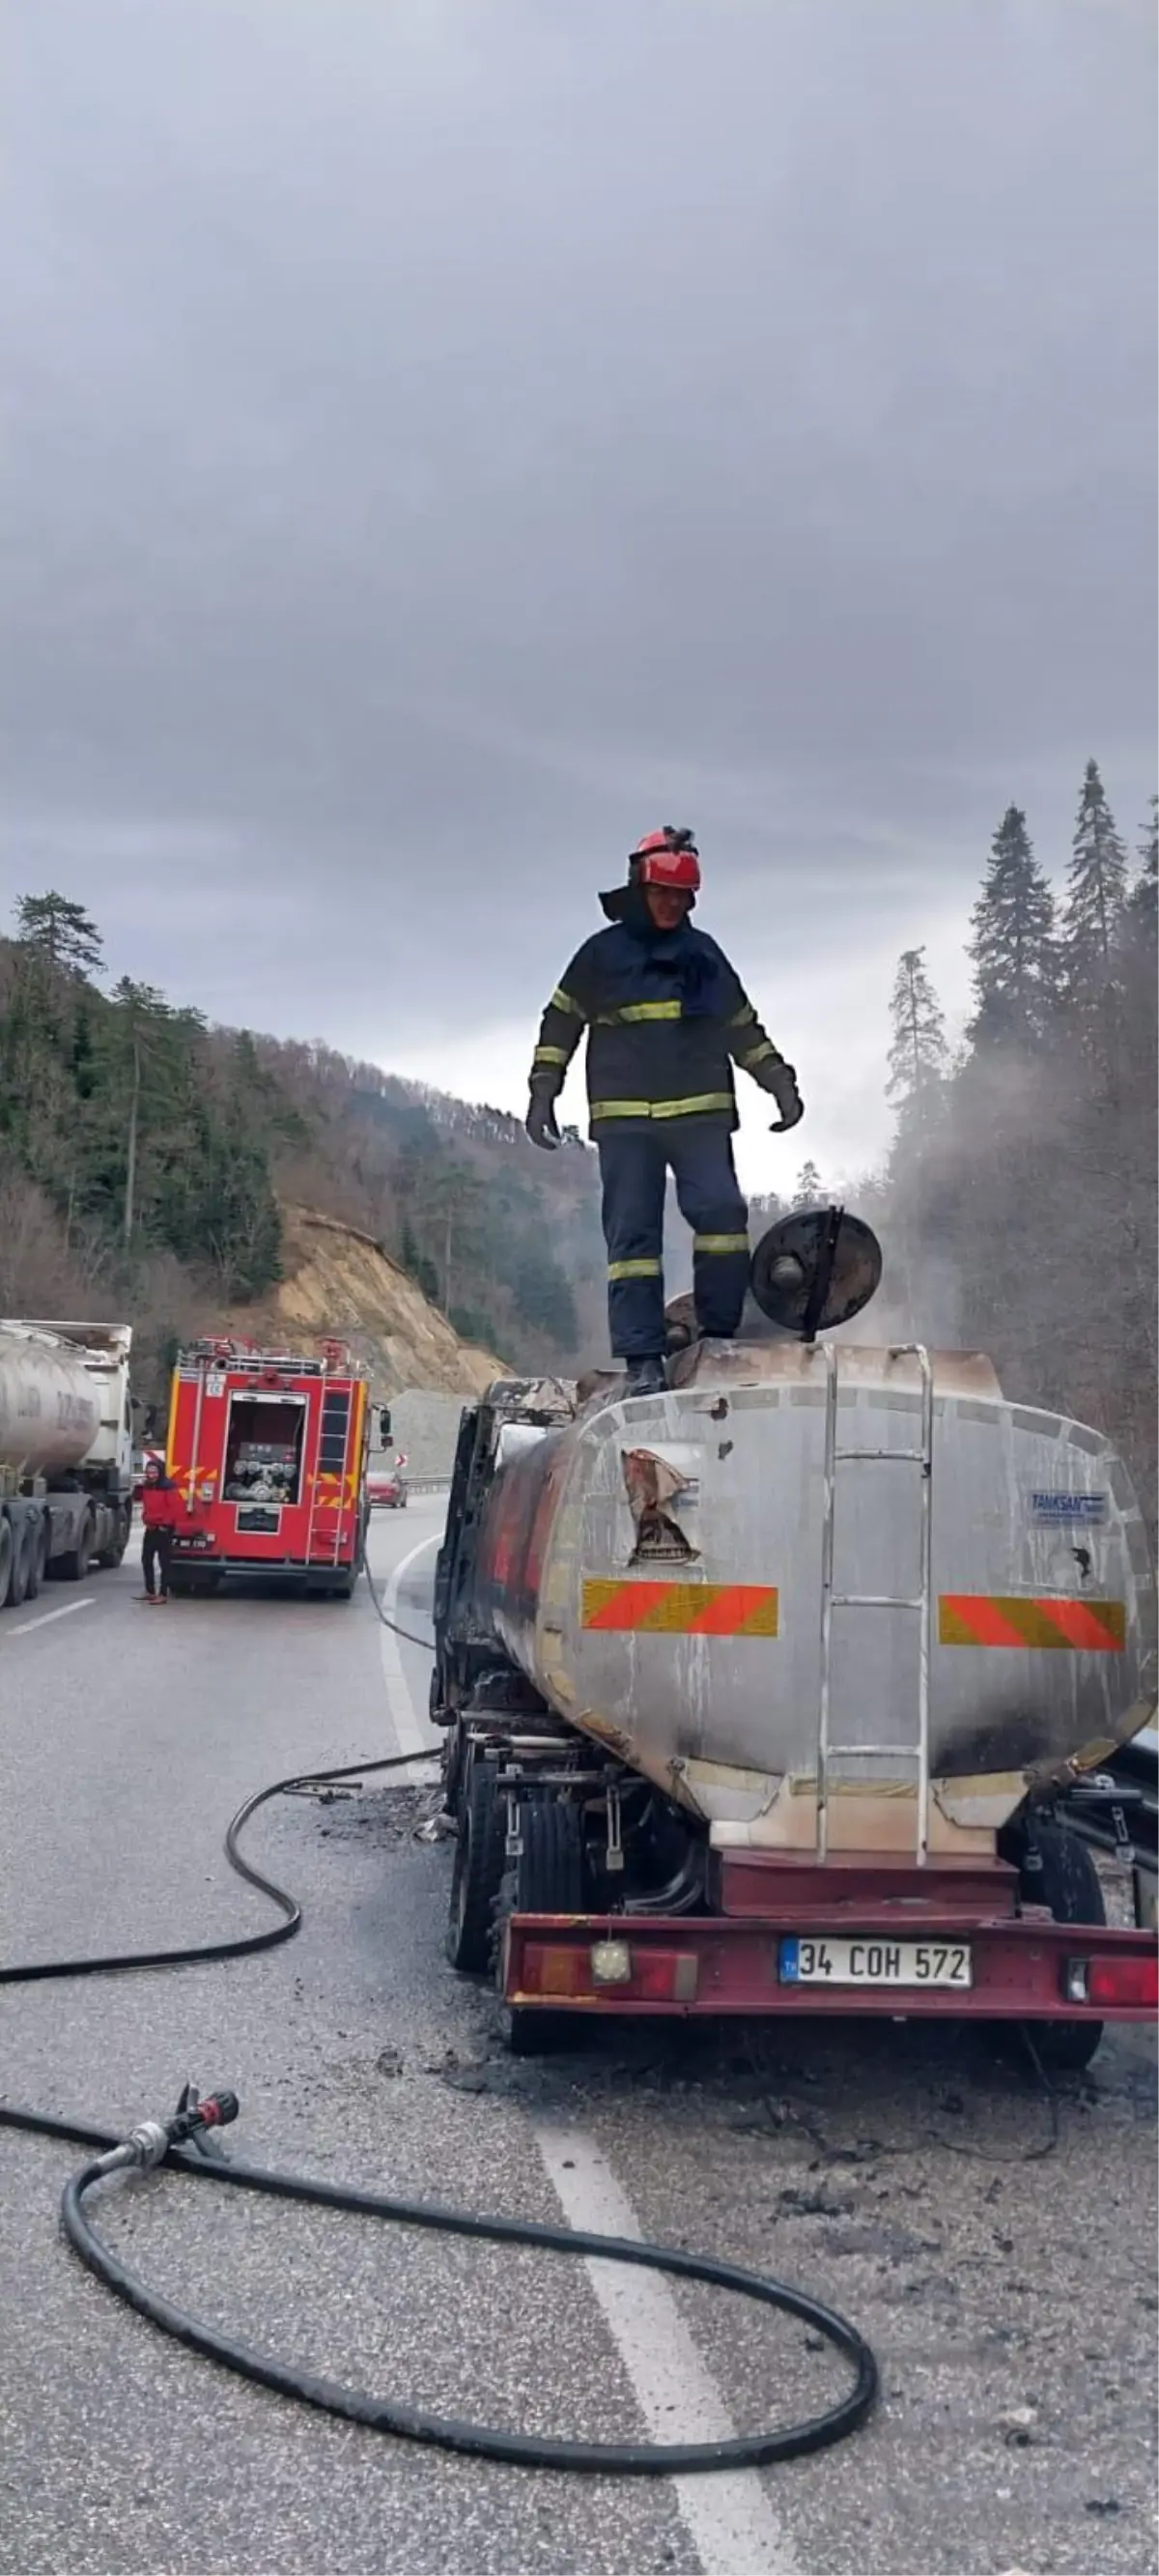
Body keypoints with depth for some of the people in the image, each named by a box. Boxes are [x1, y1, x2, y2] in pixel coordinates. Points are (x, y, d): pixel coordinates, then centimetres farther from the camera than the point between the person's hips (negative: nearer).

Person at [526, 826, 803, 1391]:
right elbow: (560, 1024, 12)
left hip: (701, 1114, 2)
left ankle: (719, 1333, -5)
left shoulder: (705, 954, 15)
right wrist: (542, 1095, 4)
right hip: (624, 1117, -2)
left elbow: (744, 1029, 23)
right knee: (633, 1233, -5)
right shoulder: (602, 953, 8)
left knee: (721, 1212, -14)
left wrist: (780, 1083, 14)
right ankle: (642, 1356, -5)